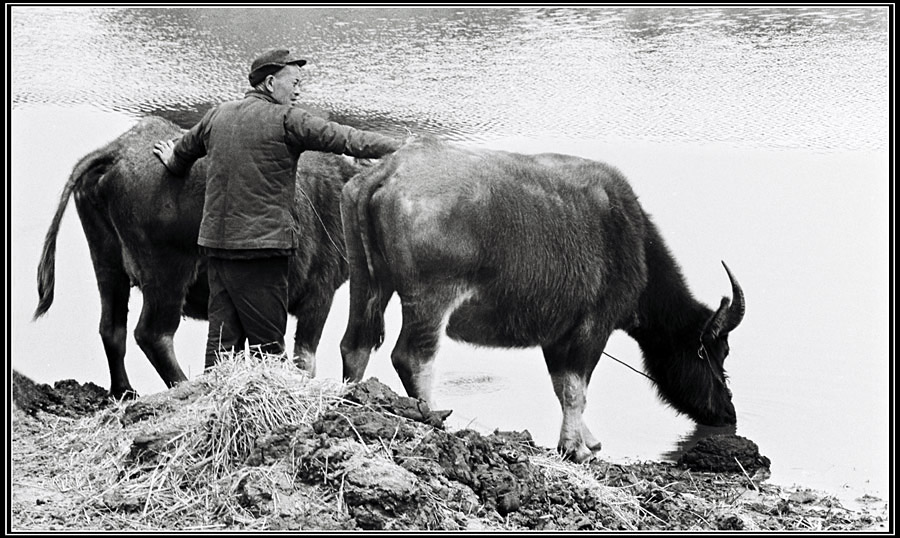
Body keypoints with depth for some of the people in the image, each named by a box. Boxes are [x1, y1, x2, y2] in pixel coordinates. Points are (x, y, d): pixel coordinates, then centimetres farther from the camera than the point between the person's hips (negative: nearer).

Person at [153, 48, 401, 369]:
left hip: (215, 242, 7)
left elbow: (184, 149, 31)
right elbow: (345, 139, -10)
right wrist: (403, 150, -6)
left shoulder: (218, 116, 13)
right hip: (261, 245, -7)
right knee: (267, 342, -3)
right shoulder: (285, 119, -7)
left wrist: (174, 163, 54)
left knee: (223, 338, 9)